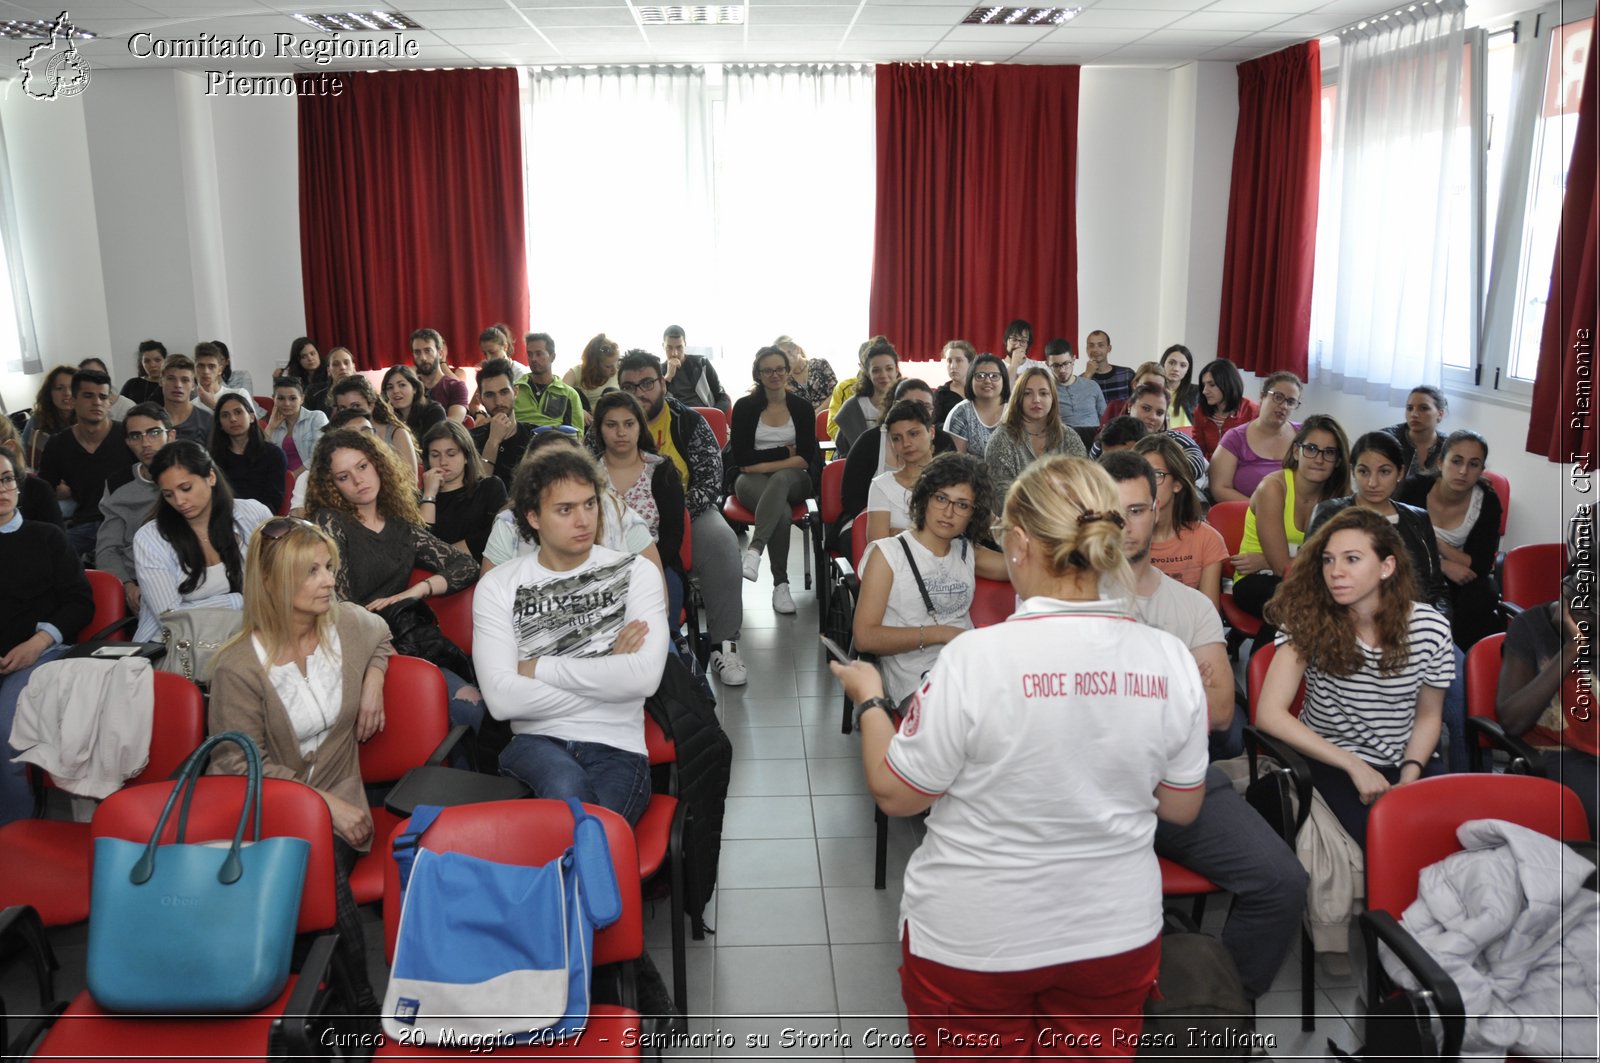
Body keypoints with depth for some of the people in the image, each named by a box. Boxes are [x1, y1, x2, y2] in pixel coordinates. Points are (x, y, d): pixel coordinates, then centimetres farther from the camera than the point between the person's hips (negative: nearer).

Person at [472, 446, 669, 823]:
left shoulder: (635, 573, 5)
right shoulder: (498, 586, 6)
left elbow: (644, 676, -12)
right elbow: (502, 699, -8)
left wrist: (539, 668, -7)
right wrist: (606, 675, -6)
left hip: (617, 748, 0)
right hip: (536, 740, 1)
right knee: (567, 789, -34)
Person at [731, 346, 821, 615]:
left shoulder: (801, 408, 6)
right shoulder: (745, 407, 4)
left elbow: (805, 459, -3)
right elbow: (740, 457, -4)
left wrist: (762, 464, -12)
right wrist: (785, 452, -7)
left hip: (792, 480, 1)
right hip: (752, 481, -1)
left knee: (780, 479, -39)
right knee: (781, 511, -36)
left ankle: (754, 550, -52)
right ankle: (780, 585, -36)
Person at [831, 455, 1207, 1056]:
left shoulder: (977, 656, -24)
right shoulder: (1172, 660, -11)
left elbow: (894, 793, -13)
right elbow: (1181, 808, 1)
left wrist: (868, 700, 3)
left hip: (972, 939, -3)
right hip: (1117, 935, 3)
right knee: (1095, 1051, 25)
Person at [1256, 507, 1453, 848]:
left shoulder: (1430, 627, -6)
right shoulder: (1310, 619, -14)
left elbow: (1428, 715, 8)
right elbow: (1270, 713, -19)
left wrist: (1409, 777, -10)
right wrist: (1355, 766, -20)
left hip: (1407, 762, 3)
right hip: (1333, 765, -3)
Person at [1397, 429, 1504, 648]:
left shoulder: (1488, 501, -12)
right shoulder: (1413, 489, -17)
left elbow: (1481, 567, -14)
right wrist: (1444, 565, -23)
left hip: (1462, 581, 2)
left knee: (1479, 598, -30)